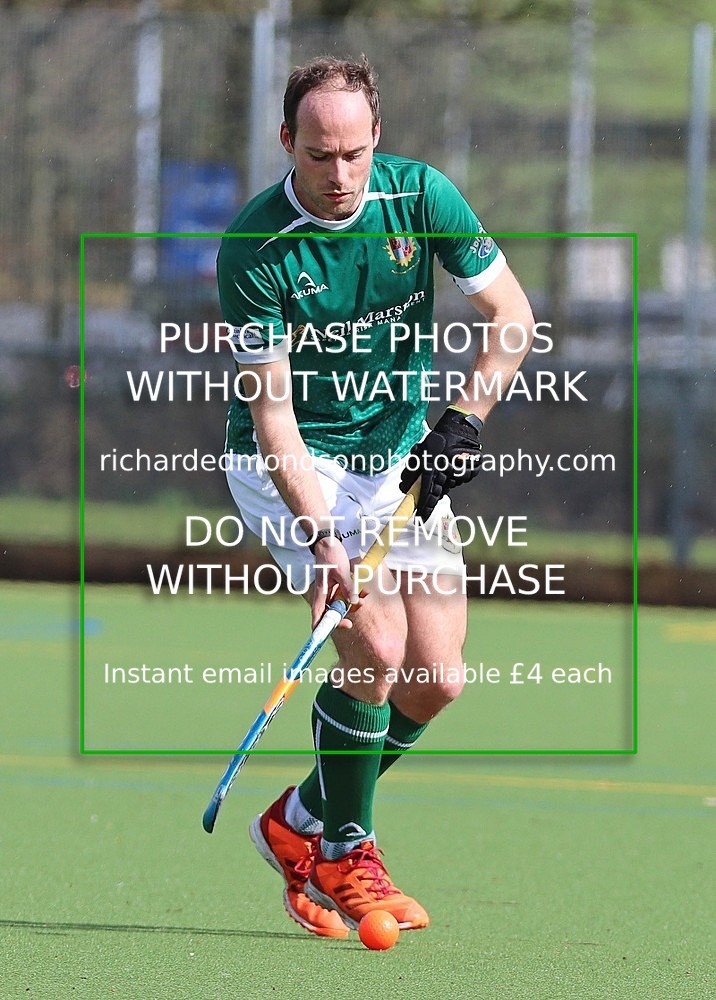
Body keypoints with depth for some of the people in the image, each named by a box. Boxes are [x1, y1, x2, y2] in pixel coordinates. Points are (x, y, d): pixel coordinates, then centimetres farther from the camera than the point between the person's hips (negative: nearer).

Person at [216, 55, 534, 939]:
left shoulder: (422, 197, -11)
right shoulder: (254, 250, -20)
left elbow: (511, 312, -2)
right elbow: (271, 410, -21)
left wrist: (464, 421, -14)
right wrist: (319, 533, -30)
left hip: (400, 458, 5)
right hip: (289, 465, -5)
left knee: (437, 680, -2)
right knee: (375, 645, -21)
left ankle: (300, 822, 18)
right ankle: (344, 854, -2)